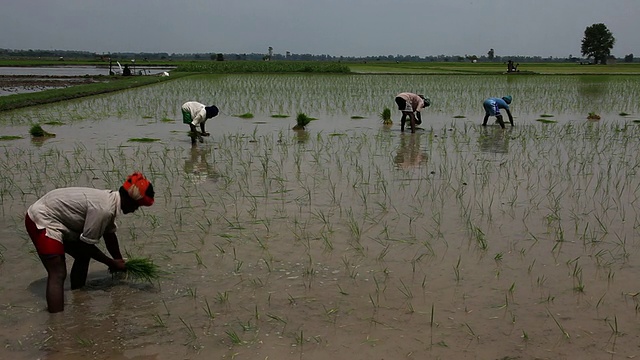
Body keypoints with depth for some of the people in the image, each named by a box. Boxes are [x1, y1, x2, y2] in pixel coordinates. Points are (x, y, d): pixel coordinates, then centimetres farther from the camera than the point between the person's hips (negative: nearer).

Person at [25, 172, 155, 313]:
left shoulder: (110, 200, 2)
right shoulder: (103, 209, -27)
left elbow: (110, 235, 16)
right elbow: (86, 244, -19)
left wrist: (119, 262, 22)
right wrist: (112, 263, -6)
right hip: (42, 220, -10)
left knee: (83, 255, 21)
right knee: (58, 274, -17)